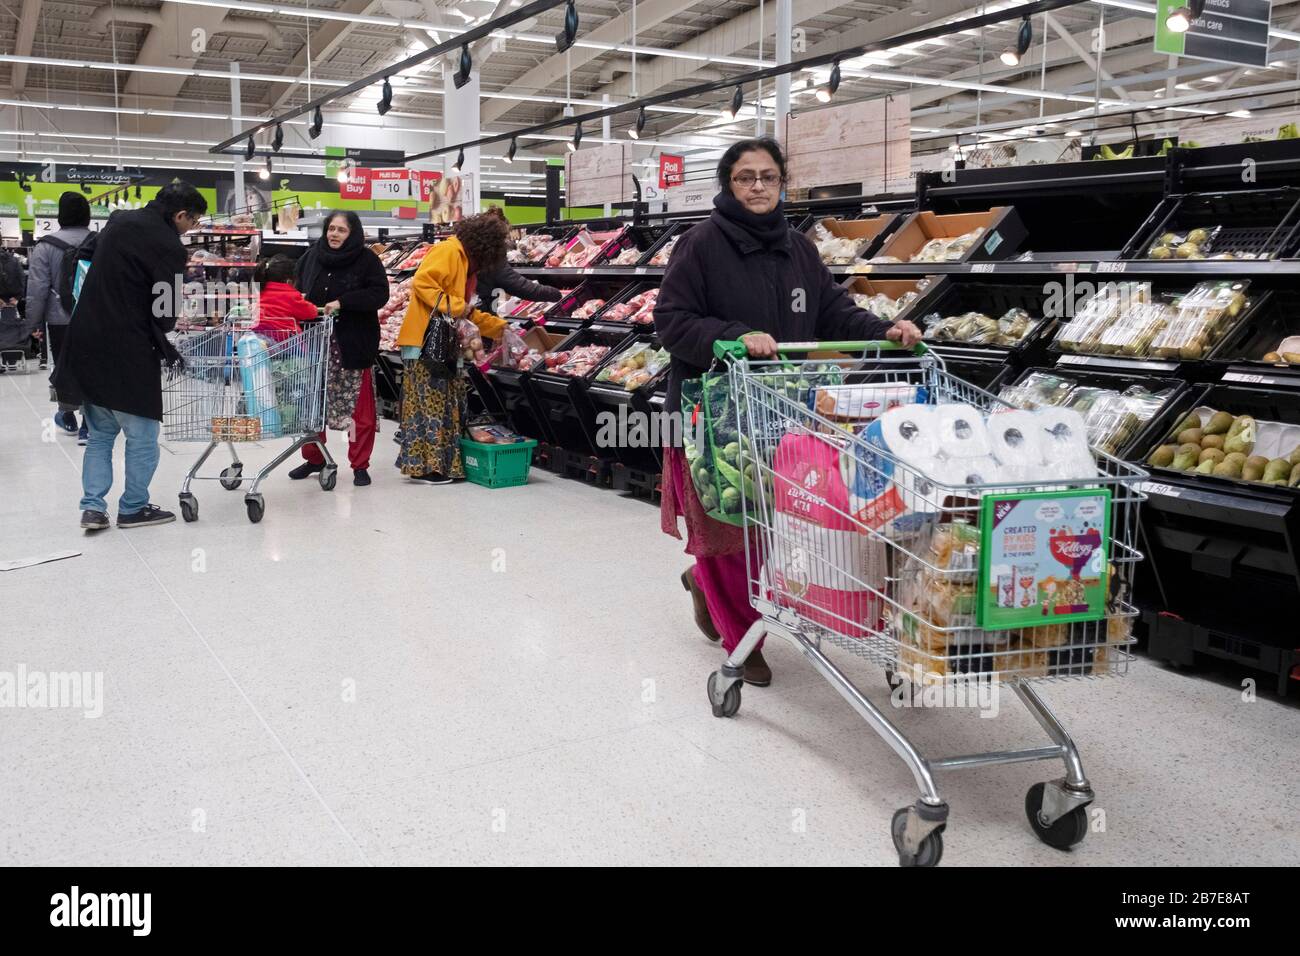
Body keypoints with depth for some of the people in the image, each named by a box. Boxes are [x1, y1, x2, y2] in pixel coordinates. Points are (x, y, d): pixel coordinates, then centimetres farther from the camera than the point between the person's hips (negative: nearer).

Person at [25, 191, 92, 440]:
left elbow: (37, 290, -8)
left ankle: (68, 418, 29)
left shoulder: (46, 247, -9)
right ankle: (89, 424, 5)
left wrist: (34, 322, 2)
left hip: (61, 320, -2)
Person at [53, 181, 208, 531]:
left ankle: (93, 506, 14)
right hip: (127, 355, -8)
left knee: (100, 434, 17)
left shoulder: (119, 221, 11)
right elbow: (166, 312, -13)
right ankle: (133, 508, 14)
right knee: (142, 437, 7)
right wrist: (166, 347, 6)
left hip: (86, 345, 8)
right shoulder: (168, 246, -14)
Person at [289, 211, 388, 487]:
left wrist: (342, 302, -20)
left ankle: (360, 464, 12)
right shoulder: (311, 256, 7)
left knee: (358, 405, 1)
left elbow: (379, 294, -13)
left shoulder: (366, 259, -5)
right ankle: (313, 458, 27)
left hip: (353, 344, -4)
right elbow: (297, 288, 19)